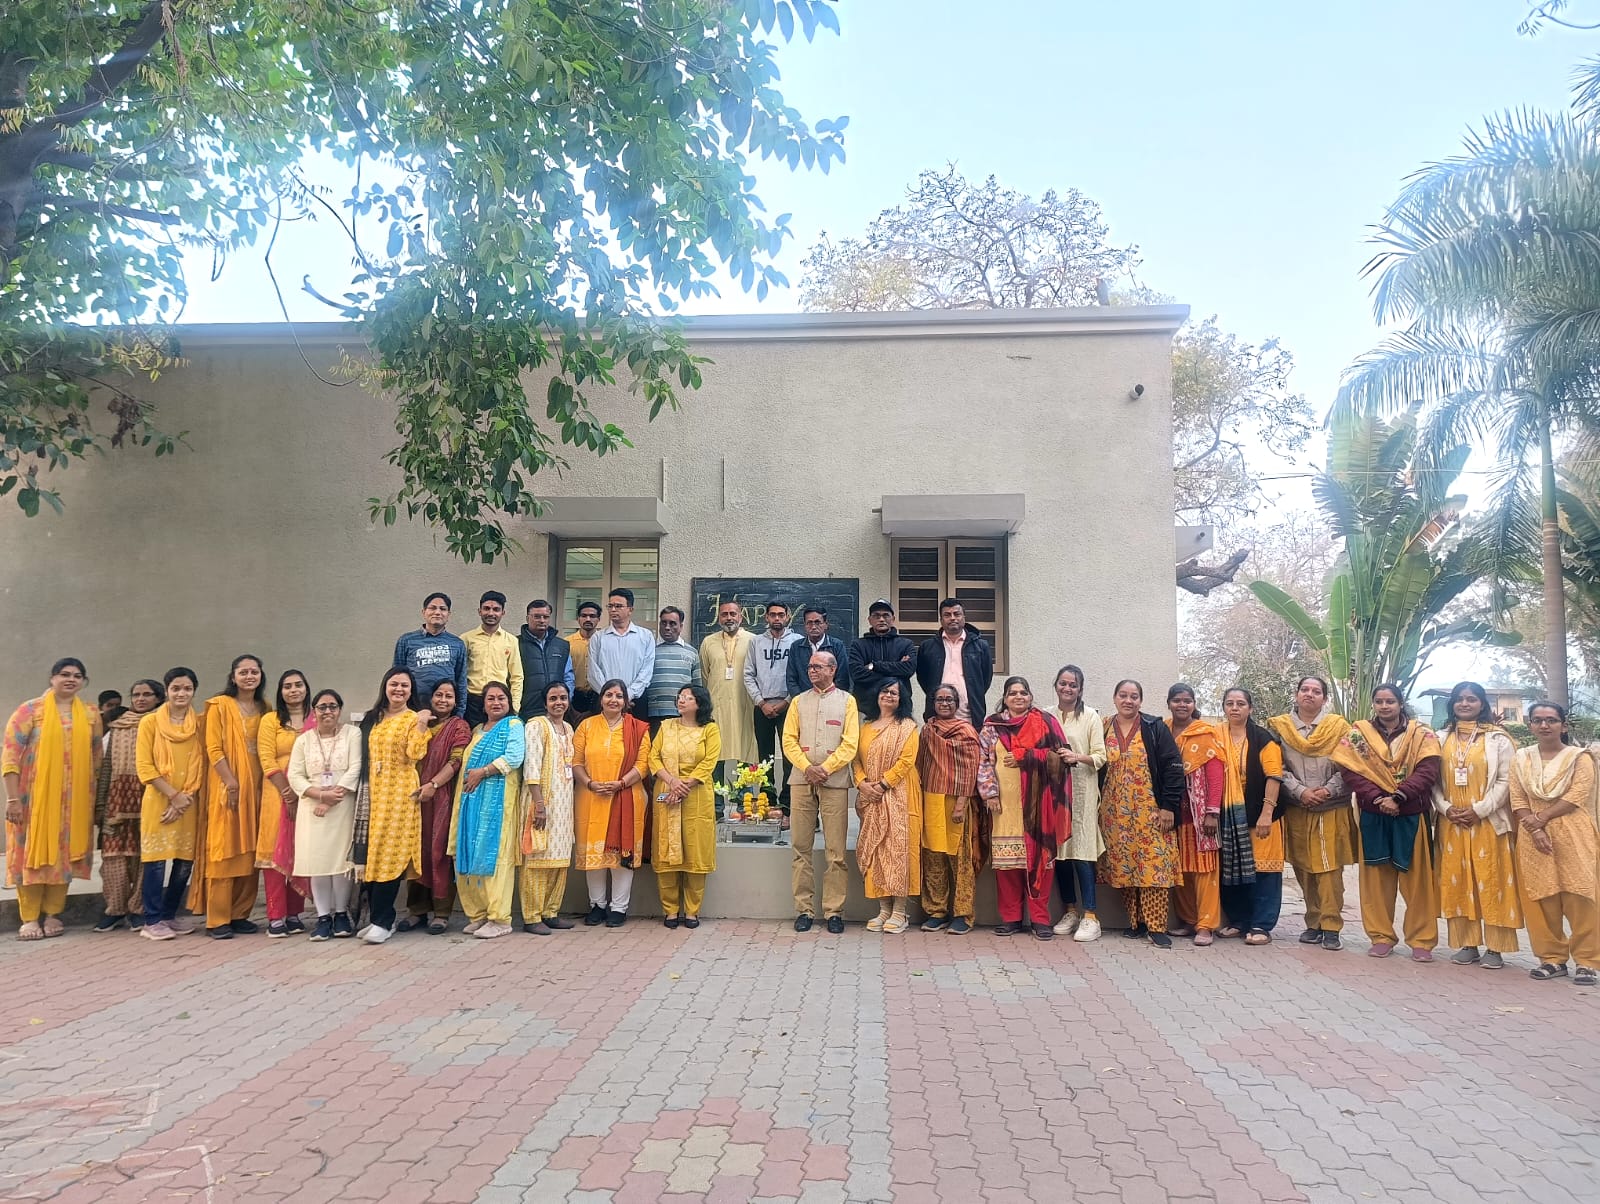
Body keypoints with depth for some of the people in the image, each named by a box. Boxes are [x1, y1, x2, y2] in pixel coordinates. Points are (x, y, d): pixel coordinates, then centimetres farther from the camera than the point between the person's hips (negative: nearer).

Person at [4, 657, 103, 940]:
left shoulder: (90, 716, 9)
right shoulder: (30, 710, -3)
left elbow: (96, 759, 14)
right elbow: (10, 755, -7)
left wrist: (94, 800, 11)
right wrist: (13, 798, -13)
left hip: (74, 800, 3)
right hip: (34, 797, -3)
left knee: (64, 854, 6)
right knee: (33, 853, 0)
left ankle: (52, 914, 16)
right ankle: (29, 919, 8)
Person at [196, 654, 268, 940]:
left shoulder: (264, 708, 13)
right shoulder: (220, 705, -2)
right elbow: (213, 749, -8)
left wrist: (265, 784, 3)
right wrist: (231, 783, -15)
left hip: (255, 787, 5)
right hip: (226, 786, -5)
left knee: (249, 852, 6)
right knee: (223, 851, -5)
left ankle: (240, 914, 13)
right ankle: (217, 920, -2)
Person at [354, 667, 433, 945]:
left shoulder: (414, 718, 0)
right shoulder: (372, 718, 16)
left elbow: (415, 753, -13)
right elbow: (364, 755, 20)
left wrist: (421, 724, -22)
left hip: (399, 793, -6)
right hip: (372, 792, 6)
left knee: (390, 854, -7)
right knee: (371, 855, 5)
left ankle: (383, 921, -2)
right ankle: (377, 916, 14)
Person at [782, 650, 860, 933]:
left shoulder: (846, 701, 7)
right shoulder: (799, 702, 14)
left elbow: (850, 744, -2)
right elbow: (789, 740, 6)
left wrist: (825, 768, -11)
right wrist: (807, 767, -9)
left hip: (835, 781, -2)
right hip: (802, 780, 2)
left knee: (836, 851, -2)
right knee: (801, 848, 2)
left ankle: (834, 911, 5)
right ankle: (804, 909, 8)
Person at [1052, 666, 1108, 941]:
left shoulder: (1091, 716, 0)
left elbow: (1100, 756, -3)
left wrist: (1077, 758, -20)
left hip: (1081, 791, -4)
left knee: (1081, 851, -8)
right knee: (1058, 850, 5)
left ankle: (1090, 916, -3)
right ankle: (1070, 910, 18)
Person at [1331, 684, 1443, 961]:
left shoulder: (1422, 735, 2)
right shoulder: (1357, 733, 3)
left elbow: (1427, 772, -10)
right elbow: (1350, 771, -6)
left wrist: (1397, 796, -21)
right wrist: (1378, 798, -17)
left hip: (1411, 816, -1)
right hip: (1373, 816, 1)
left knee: (1416, 877, 2)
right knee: (1376, 876, 6)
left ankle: (1422, 941, 10)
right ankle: (1381, 937, 14)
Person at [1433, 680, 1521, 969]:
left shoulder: (1497, 739, 0)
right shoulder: (1442, 739, 11)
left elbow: (1506, 780, -6)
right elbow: (1434, 780, 8)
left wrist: (1479, 810, -13)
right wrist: (1446, 808, -7)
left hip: (1487, 822, -3)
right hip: (1452, 823, 3)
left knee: (1490, 881, -2)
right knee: (1457, 882, 4)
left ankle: (1495, 948, 3)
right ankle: (1467, 944, 10)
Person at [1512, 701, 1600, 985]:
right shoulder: (1521, 758, 11)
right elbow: (1518, 801, 5)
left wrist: (1541, 818, -13)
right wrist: (1534, 828, -10)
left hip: (1574, 836, -3)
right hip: (1533, 836, 3)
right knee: (1540, 900, 2)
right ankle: (1552, 959, 11)